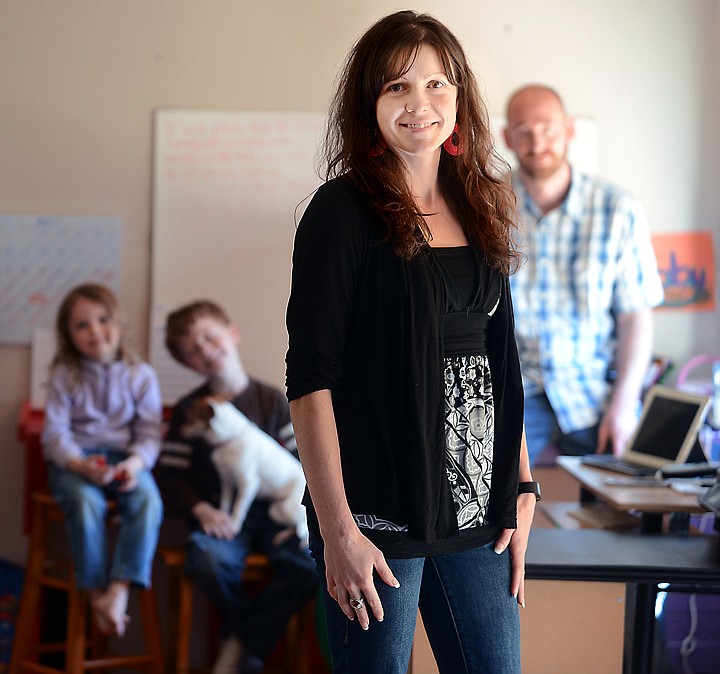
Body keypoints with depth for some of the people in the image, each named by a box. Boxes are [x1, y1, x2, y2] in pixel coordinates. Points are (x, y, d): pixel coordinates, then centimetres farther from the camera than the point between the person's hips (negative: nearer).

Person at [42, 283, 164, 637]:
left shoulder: (140, 375, 5)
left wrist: (136, 462, -20)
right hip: (73, 459, -1)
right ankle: (96, 591, -22)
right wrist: (82, 465, -23)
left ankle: (119, 590, -33)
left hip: (125, 458, 1)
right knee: (86, 501, -34)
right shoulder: (64, 375, 3)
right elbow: (55, 433, -3)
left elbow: (150, 433, 2)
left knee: (147, 499, -31)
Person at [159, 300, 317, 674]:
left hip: (271, 509, 1)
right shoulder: (189, 410, 7)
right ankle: (258, 632, -5)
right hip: (218, 513, -1)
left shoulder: (272, 400, 10)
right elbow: (170, 477, 3)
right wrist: (201, 509, -15)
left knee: (309, 564, -28)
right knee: (210, 562, -36)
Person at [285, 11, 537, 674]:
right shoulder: (343, 210, -7)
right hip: (378, 512, -5)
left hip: (477, 509, 6)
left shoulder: (478, 210, 11)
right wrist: (337, 530, -16)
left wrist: (521, 491, 9)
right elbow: (311, 376, -12)